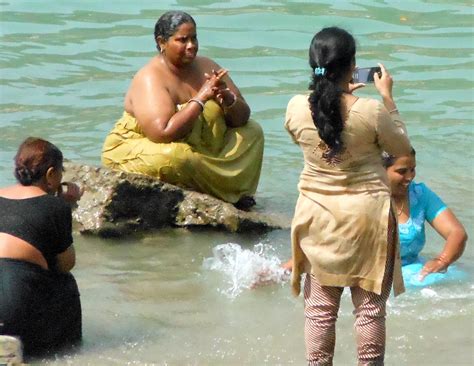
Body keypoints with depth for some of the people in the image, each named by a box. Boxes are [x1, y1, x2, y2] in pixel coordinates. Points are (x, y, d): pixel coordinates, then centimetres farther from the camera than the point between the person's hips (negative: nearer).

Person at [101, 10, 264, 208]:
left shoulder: (206, 67, -1)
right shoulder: (149, 79, -21)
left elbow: (242, 117, -1)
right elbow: (164, 133, -35)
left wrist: (228, 99, -25)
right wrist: (201, 98, -30)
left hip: (200, 150, 7)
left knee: (252, 131, 3)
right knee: (176, 156, -39)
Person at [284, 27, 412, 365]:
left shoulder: (296, 108, -9)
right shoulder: (372, 111, -18)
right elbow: (402, 147, 1)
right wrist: (387, 96, 5)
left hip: (318, 214, 3)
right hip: (367, 214, -3)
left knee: (320, 306, 11)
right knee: (370, 304, 8)